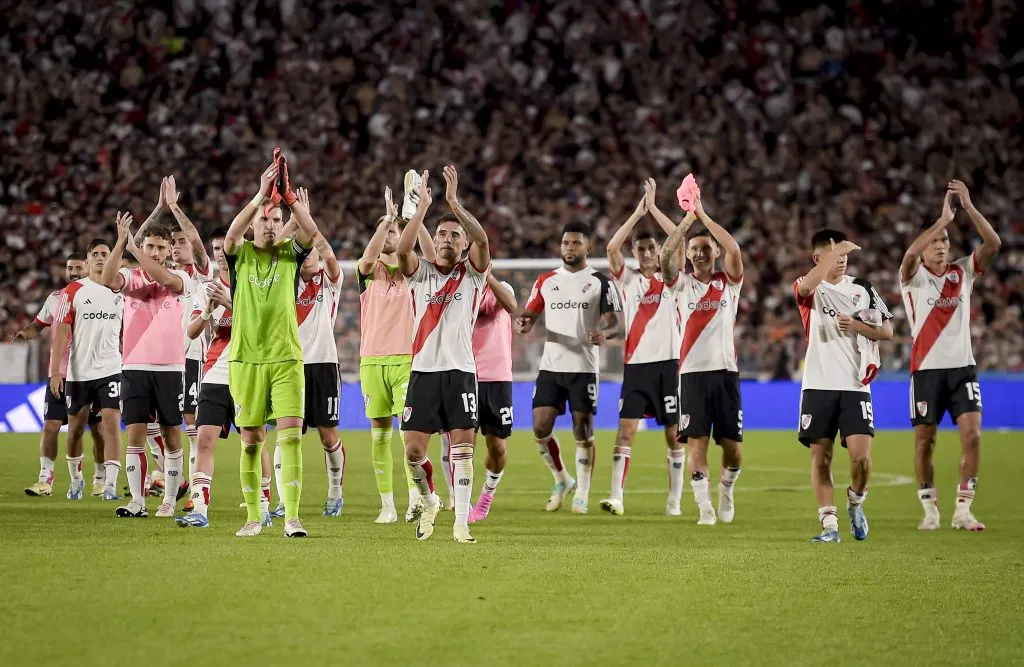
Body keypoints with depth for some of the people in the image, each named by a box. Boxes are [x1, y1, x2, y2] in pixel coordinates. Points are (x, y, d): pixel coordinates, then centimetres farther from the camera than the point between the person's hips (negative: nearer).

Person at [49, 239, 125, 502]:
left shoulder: (120, 292, 7)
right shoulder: (72, 291, -1)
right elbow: (61, 332, -5)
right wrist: (55, 371, -12)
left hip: (110, 370, 1)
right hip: (78, 372, -1)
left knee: (111, 423, -13)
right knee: (76, 428, 10)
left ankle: (110, 485, -16)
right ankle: (76, 479, 30)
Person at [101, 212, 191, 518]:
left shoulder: (178, 277, 2)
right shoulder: (131, 276, 5)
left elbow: (164, 278, -22)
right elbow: (108, 280, -17)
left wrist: (133, 249, -24)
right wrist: (120, 243, -27)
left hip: (170, 367, -1)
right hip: (135, 366, 1)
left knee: (171, 435, 3)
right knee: (135, 434, -5)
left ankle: (170, 500, 11)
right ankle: (137, 502, -4)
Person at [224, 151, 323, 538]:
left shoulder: (290, 254, 5)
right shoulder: (241, 255, 3)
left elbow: (311, 231, -15)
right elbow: (231, 234, -20)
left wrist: (288, 195, -28)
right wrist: (261, 196, -31)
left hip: (286, 359, 0)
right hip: (246, 360, 0)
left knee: (291, 435, -9)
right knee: (251, 441, 4)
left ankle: (291, 518, -10)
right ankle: (253, 517, 14)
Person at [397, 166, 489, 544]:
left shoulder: (472, 275, 5)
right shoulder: (421, 273, 8)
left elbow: (483, 241, -15)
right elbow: (403, 249, -13)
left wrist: (454, 202, -22)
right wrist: (423, 206, -19)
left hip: (461, 371, -1)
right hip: (423, 370, 1)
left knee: (462, 448, -7)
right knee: (413, 450, -3)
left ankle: (461, 524, -5)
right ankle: (428, 504, 23)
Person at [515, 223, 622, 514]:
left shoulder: (600, 282, 2)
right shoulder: (546, 281, 12)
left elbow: (613, 323, -3)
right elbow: (529, 315, 10)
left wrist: (604, 332, -26)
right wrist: (522, 323, -14)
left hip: (584, 367, -3)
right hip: (550, 367, 3)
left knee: (583, 431, -3)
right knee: (540, 428, -4)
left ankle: (581, 495, 6)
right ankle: (562, 480, 19)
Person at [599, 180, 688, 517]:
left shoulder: (670, 281, 6)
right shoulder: (628, 280, 8)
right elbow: (612, 247, -8)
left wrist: (654, 209, -8)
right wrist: (638, 212, -11)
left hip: (668, 363, 0)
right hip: (636, 363, 0)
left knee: (674, 434, 3)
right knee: (626, 429, -9)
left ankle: (674, 500, 9)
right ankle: (616, 496, -13)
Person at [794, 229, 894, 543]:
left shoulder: (862, 289, 10)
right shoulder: (810, 290, 2)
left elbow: (887, 331, 9)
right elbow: (806, 284, -25)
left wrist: (856, 325, -8)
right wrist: (836, 250, -25)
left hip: (855, 385, 1)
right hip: (818, 385, -1)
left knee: (861, 455, -11)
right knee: (820, 457, -1)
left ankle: (855, 504, 16)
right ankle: (829, 524, 5)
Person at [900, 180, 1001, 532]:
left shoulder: (963, 272, 8)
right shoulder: (913, 277, -1)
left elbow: (993, 244, -6)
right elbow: (910, 254, -24)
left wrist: (968, 206, -15)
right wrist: (944, 218, -25)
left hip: (963, 367, 2)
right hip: (927, 368, -2)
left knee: (972, 434, -10)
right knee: (924, 439, 2)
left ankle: (963, 510, -4)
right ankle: (930, 510, 14)